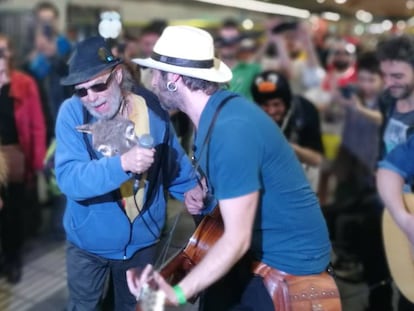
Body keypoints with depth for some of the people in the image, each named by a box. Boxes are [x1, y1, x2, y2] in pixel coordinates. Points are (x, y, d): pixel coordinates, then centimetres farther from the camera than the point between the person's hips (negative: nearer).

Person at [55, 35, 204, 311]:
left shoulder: (151, 106, -13)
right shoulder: (73, 112, -21)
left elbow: (172, 154, 4)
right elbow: (68, 179, -32)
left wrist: (189, 186, -13)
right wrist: (123, 164, -46)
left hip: (142, 238, 2)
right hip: (89, 240, -2)